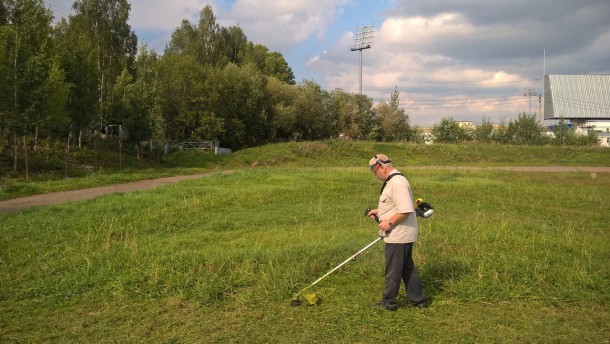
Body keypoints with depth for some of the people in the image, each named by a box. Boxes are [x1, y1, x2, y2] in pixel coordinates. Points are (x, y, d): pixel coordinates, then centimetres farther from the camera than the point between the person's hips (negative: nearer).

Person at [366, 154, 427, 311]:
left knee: (393, 270, 3)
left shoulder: (397, 183, -23)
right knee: (407, 268, 18)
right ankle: (417, 299, 28)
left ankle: (388, 302, 17)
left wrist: (389, 223, -21)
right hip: (402, 235, 10)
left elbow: (405, 210, -29)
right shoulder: (392, 181, 12)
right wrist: (379, 211, 14)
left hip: (398, 236, -10)